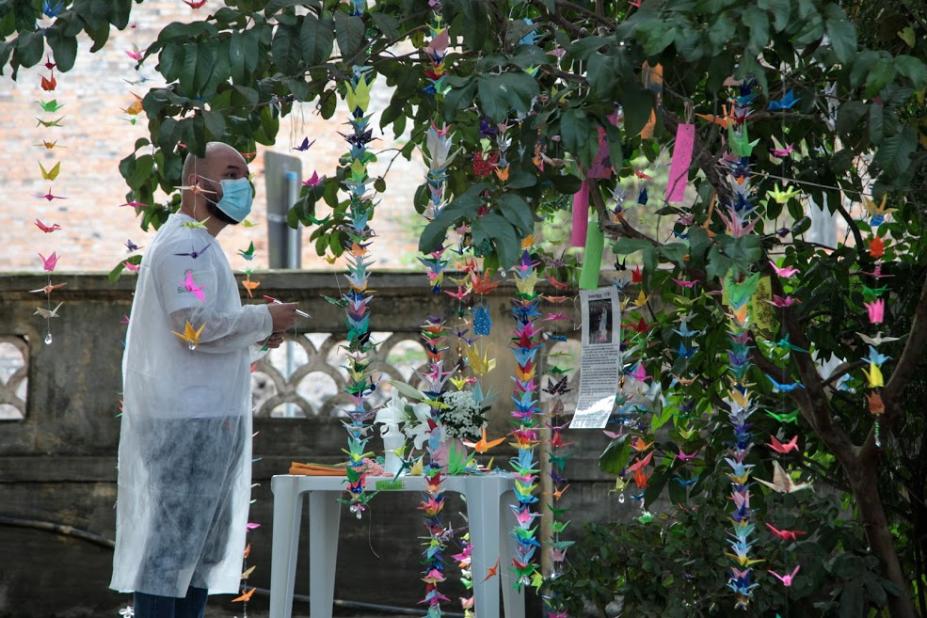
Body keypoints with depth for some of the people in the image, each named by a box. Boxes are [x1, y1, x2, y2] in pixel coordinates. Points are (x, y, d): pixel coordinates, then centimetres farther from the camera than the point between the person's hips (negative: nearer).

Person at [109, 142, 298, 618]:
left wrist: (260, 338, 12)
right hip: (187, 421, -11)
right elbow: (196, 325, -22)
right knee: (170, 543, -10)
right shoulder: (185, 243, -10)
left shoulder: (200, 247, 23)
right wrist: (265, 320, -9)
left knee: (204, 544, 12)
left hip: (208, 419, 11)